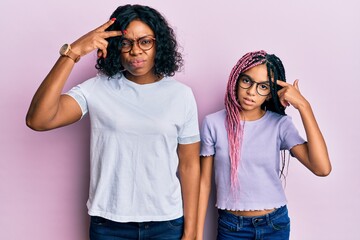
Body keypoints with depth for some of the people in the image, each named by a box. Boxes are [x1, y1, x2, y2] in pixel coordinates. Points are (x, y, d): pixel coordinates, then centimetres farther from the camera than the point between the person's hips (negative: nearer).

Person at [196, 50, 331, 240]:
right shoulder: (213, 123, -9)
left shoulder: (280, 125, -9)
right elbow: (204, 182, -4)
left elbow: (322, 168, -21)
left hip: (275, 225, 1)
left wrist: (303, 106, -21)